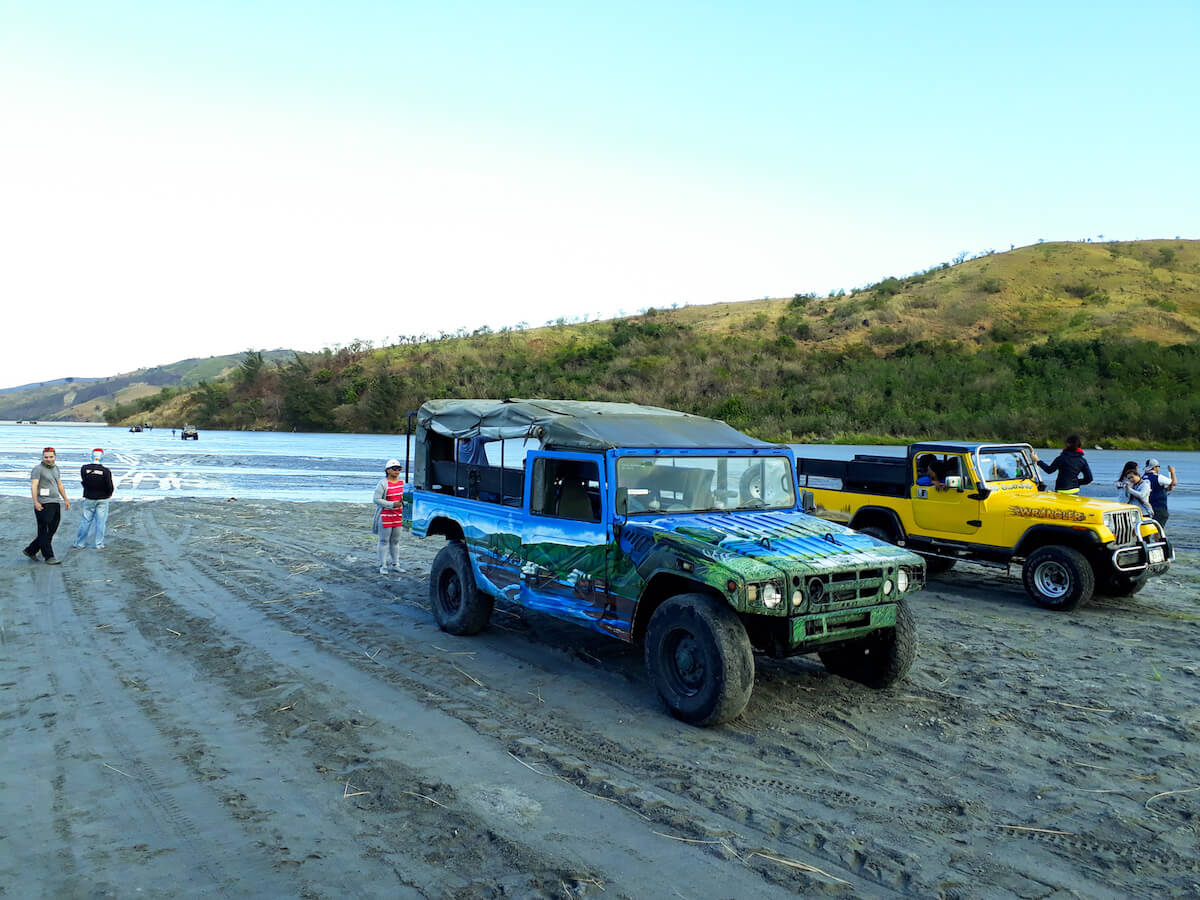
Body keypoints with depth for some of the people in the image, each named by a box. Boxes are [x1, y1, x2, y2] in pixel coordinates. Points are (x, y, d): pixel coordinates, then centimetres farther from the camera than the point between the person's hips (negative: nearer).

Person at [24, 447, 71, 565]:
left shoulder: (55, 468, 16)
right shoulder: (38, 469, -7)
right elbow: (33, 486, -16)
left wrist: (65, 499, 23)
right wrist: (35, 502, -26)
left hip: (55, 503, 8)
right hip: (43, 505, -8)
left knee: (51, 531, 12)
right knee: (44, 532, 0)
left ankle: (30, 550, 24)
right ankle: (49, 556, 4)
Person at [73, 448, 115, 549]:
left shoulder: (84, 468, -7)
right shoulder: (105, 470, -14)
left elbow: (83, 482, 0)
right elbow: (109, 486, -13)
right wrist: (109, 494, 7)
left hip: (89, 498, 2)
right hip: (102, 499, -2)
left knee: (86, 521, 10)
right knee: (101, 522, 5)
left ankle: (79, 543, 17)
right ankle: (99, 544, 10)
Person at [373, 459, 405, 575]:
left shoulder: (402, 482, 8)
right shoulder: (383, 484, -11)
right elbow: (376, 499, -15)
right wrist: (392, 504, -21)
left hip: (397, 515, 6)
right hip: (385, 515, -6)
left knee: (396, 541, 11)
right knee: (384, 541, 0)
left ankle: (395, 564, 20)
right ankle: (383, 566, 7)